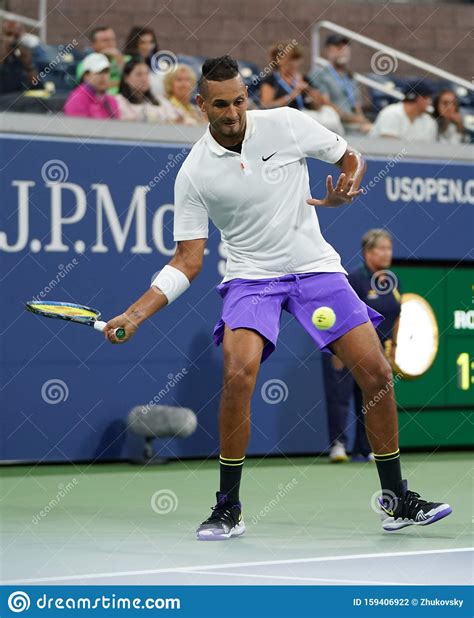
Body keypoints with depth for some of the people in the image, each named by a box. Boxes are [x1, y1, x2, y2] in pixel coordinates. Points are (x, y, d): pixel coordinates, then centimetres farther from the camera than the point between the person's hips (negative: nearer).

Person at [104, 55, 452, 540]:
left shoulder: (286, 123, -6)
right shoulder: (193, 173, -7)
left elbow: (352, 159, 8)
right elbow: (187, 260, -3)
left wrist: (345, 191, -16)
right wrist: (135, 314, -14)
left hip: (316, 267, 2)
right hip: (251, 277, -1)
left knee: (376, 374, -6)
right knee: (238, 375, -26)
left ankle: (397, 502, 10)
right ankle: (228, 509, -11)